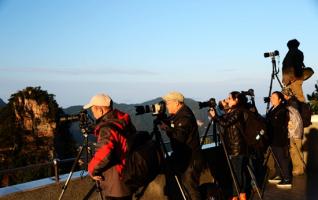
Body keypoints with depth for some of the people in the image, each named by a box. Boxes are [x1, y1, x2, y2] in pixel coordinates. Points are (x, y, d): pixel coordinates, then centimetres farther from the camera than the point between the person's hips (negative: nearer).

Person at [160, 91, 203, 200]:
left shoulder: (185, 116, -19)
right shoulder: (176, 115, 11)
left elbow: (179, 137, -27)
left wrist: (165, 127, -20)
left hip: (190, 159, -10)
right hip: (181, 156, 10)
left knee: (190, 187, -6)